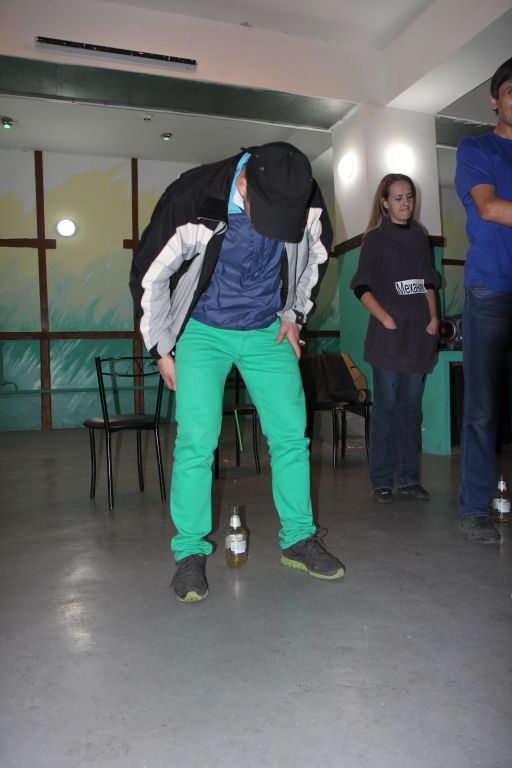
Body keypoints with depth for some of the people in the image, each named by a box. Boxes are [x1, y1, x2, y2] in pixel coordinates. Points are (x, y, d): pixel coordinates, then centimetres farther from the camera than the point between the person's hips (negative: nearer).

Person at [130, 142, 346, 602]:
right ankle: (190, 553, 4)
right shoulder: (193, 199, -23)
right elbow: (149, 277, -11)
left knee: (291, 435, -1)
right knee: (196, 441, -11)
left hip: (267, 331, 3)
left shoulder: (306, 201, -13)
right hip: (203, 331, -3)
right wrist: (162, 350, -5)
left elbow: (316, 255, 10)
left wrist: (295, 314, 6)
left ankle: (298, 539, 15)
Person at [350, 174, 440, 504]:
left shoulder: (420, 236, 15)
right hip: (389, 333, -4)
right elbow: (362, 286, -4)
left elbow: (429, 281, 17)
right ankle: (382, 481, 8)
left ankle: (408, 478, 17)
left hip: (419, 331, 5)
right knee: (386, 405, -2)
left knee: (411, 405, 8)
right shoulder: (375, 238, 1)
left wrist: (434, 318, 5)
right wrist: (385, 319, -13)